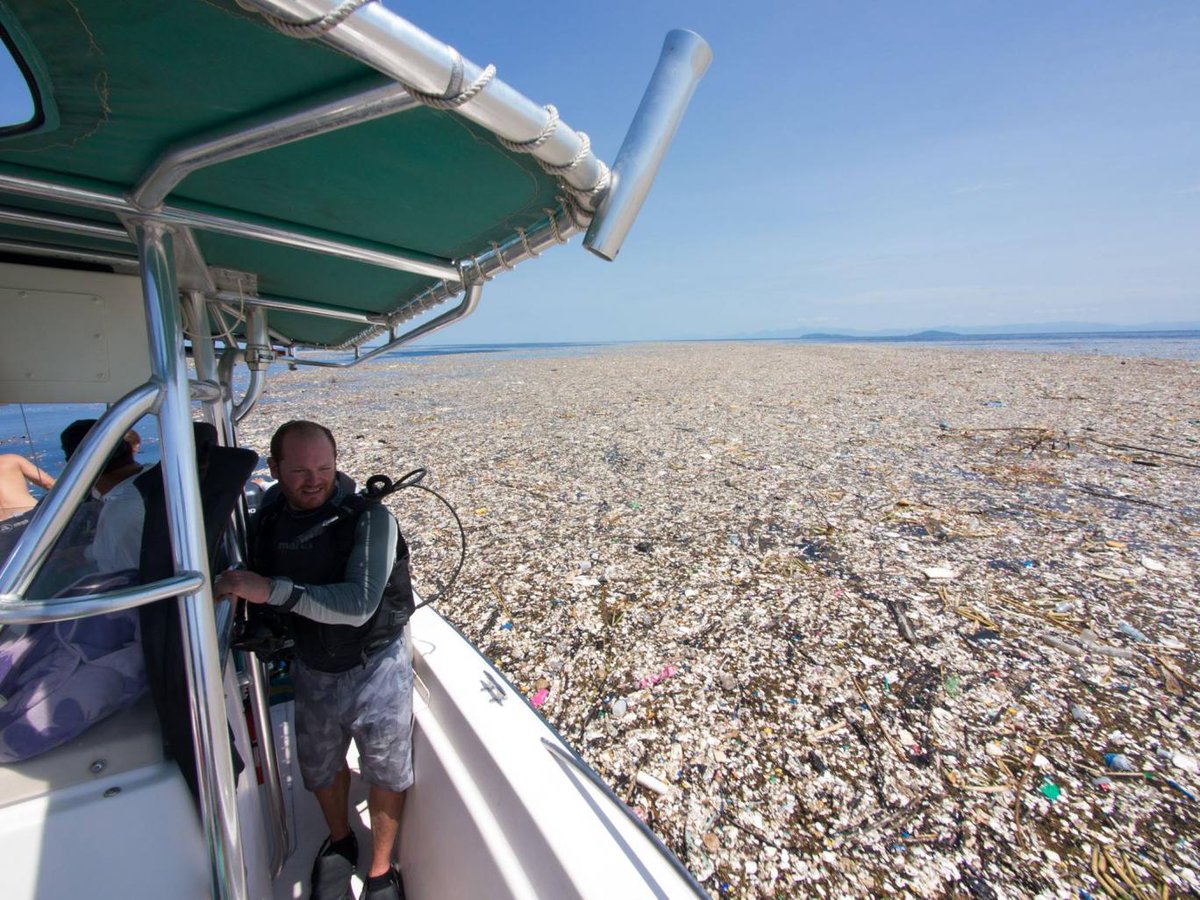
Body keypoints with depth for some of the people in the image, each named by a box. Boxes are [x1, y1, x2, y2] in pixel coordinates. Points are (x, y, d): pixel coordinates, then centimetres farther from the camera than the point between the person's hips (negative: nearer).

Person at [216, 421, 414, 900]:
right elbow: (258, 591, 12)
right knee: (320, 766, 24)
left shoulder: (369, 517, -25)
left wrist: (272, 590, -37)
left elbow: (358, 604, -33)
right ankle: (340, 841, 54)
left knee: (386, 772, 11)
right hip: (312, 667, 5)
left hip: (376, 665, -5)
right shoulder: (267, 518, -6)